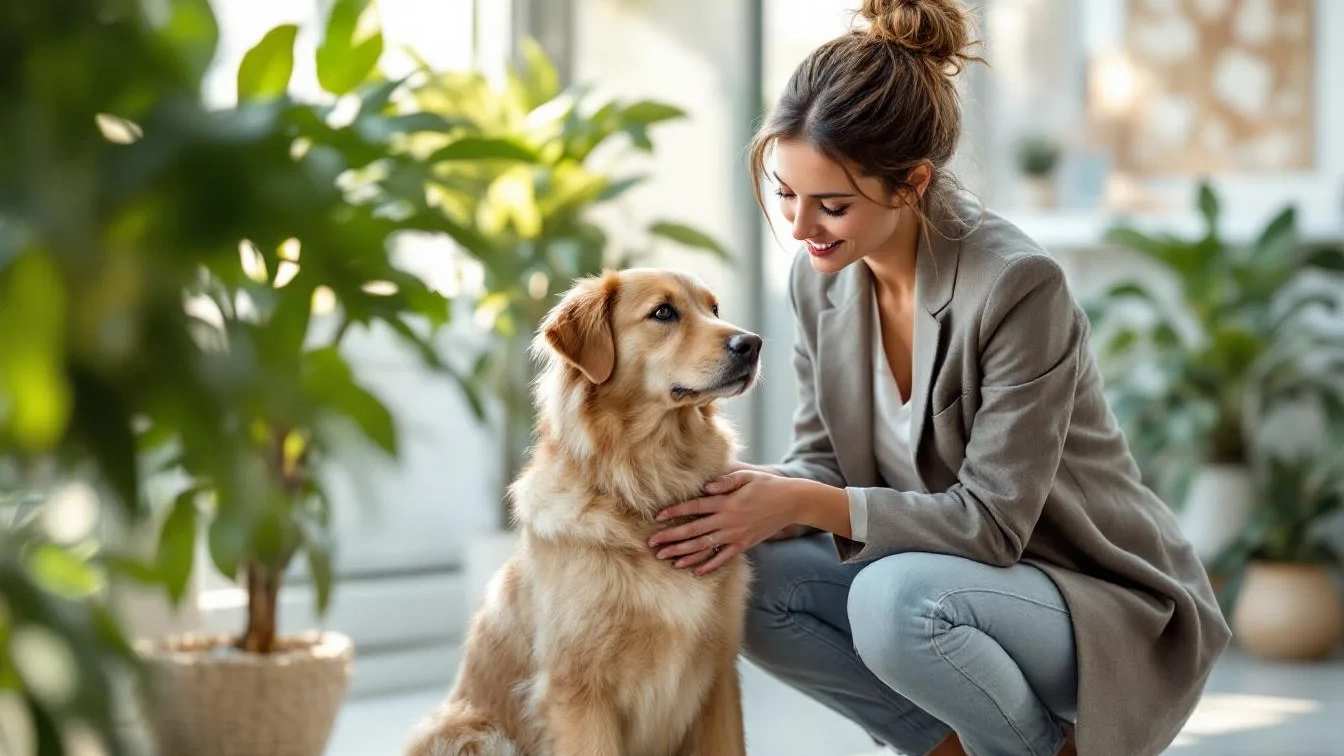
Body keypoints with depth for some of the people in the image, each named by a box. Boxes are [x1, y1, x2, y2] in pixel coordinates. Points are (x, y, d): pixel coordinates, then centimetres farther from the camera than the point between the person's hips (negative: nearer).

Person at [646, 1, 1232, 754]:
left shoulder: (1018, 285, -25)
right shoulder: (822, 275, -4)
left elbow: (992, 522, -24)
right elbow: (824, 459, 3)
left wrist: (807, 503, -29)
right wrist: (758, 506, -19)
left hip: (1104, 610, -7)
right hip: (939, 575, 7)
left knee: (895, 600, -35)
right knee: (749, 579, -14)